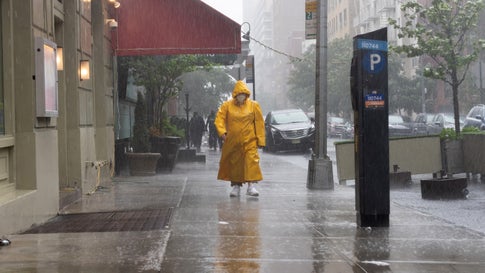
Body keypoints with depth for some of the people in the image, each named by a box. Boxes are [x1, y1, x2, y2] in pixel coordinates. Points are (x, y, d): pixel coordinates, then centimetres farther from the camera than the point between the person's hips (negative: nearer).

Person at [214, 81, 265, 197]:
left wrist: (260, 140, 0)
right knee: (234, 163, 6)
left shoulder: (253, 105, 2)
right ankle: (236, 186, 18)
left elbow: (259, 123, 3)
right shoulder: (227, 105, 3)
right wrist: (222, 132, -18)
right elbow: (219, 119, -1)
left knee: (251, 160, -13)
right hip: (232, 141, 1)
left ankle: (251, 185, -13)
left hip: (249, 141, -1)